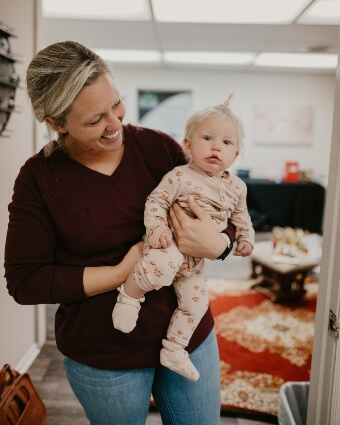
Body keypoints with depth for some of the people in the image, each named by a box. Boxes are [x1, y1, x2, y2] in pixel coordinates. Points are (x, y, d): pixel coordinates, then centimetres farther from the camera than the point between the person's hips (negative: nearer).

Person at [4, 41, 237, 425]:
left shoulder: (159, 147, -7)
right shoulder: (39, 178, -11)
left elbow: (222, 214, 1)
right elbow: (23, 281, -11)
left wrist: (216, 245, -23)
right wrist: (120, 273, -20)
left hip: (188, 333, 2)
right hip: (103, 358, -1)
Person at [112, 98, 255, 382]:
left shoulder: (236, 187, 3)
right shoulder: (180, 176, -14)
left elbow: (241, 215, 18)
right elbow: (156, 201, -13)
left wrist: (246, 238, 7)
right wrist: (157, 228, -26)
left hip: (196, 259, 6)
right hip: (171, 242, -6)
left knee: (196, 302, 8)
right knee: (162, 266, -38)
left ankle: (174, 350, 26)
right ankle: (129, 295, -8)